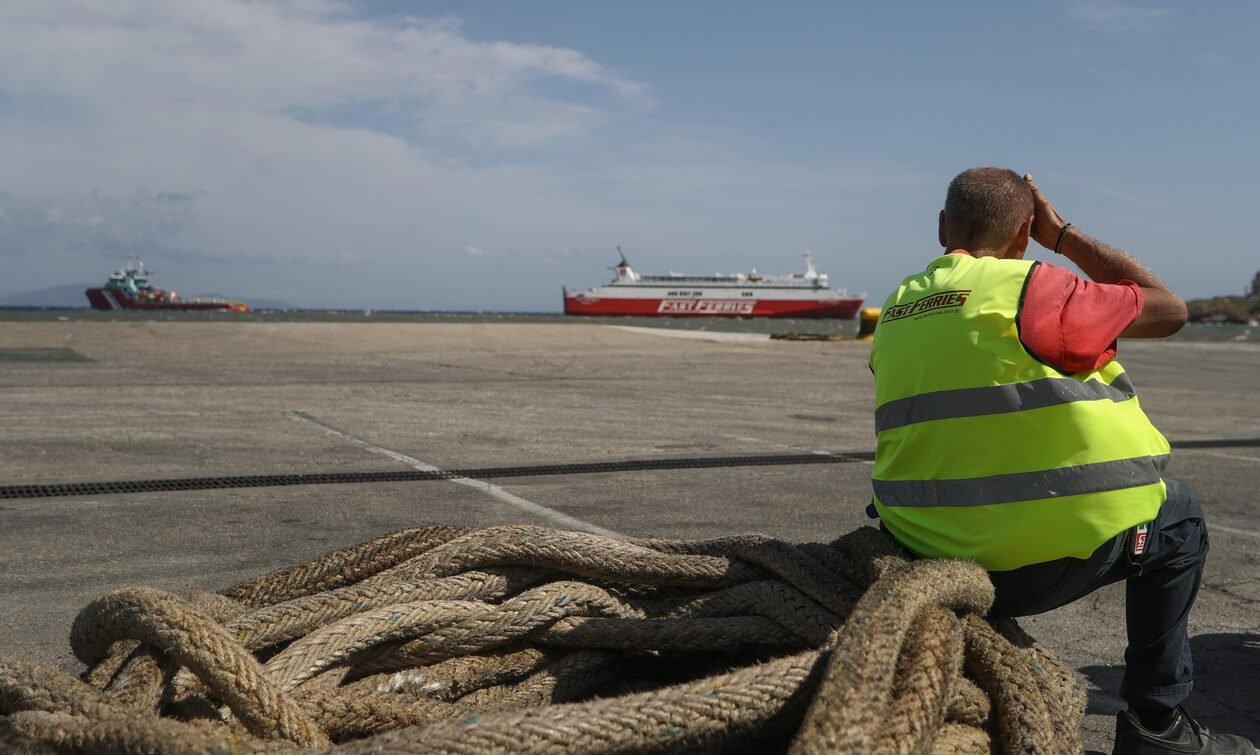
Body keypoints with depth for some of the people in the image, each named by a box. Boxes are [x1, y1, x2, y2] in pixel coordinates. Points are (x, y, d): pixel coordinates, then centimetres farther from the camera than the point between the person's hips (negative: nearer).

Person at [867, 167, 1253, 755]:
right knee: (1178, 517, 20)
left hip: (928, 551, 7)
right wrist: (1061, 234, 6)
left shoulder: (897, 311, 8)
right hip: (1039, 563, -6)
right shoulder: (1026, 286, -12)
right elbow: (1169, 310, 0)